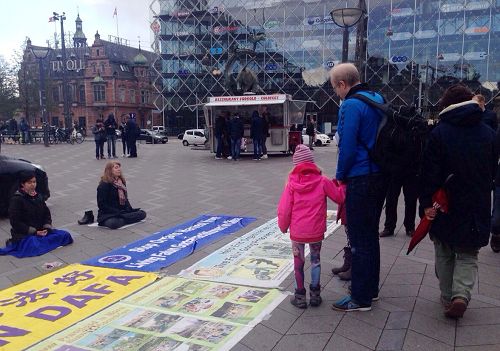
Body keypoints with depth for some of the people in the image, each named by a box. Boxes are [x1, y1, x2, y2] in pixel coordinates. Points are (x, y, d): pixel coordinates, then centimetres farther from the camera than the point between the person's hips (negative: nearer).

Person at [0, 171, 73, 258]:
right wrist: (34, 232, -18)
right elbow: (15, 222, -14)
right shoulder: (16, 199, -11)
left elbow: (47, 213, 14)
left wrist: (47, 228, -5)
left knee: (65, 235, -10)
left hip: (41, 231, 6)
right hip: (24, 234, -6)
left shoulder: (38, 196, 11)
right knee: (35, 247, -34)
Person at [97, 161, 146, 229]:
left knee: (142, 213, -12)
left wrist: (130, 209, 0)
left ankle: (120, 220, -18)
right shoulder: (103, 185, -11)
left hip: (123, 212, 7)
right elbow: (102, 205, -14)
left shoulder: (121, 182, 12)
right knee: (114, 224, -40)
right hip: (108, 214, -7)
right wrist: (117, 212, -19)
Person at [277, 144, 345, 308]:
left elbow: (284, 210, -5)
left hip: (297, 232, 0)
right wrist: (340, 184, 20)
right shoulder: (323, 181, -8)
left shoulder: (291, 184, -7)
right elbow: (340, 197, 2)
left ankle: (300, 296, 20)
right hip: (316, 232, 1)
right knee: (315, 260, 19)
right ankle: (315, 294, 23)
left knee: (298, 262, 14)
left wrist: (283, 226, 10)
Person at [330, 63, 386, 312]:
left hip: (361, 180, -9)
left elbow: (347, 147, -19)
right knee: (371, 235, 18)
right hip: (381, 176, 9)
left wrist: (340, 176, -3)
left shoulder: (351, 106, -15)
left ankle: (360, 298, 11)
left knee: (359, 240, 0)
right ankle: (371, 288, 31)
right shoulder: (377, 100, 12)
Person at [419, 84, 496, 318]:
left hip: (446, 206, -2)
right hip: (477, 207, 2)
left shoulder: (439, 132, -10)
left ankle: (448, 298, 20)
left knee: (444, 255, 14)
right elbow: (493, 169, 10)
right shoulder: (488, 133, 2)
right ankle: (461, 295, -7)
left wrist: (426, 202, -10)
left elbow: (430, 171, -13)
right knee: (468, 255, 12)